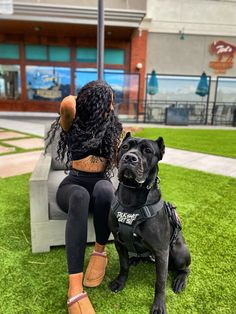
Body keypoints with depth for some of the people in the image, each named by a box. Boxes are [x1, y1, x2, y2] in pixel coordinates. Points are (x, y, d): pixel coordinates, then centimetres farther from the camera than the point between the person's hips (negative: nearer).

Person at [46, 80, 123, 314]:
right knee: (80, 197, -40)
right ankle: (75, 288, -42)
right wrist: (70, 105, -2)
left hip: (101, 184, 2)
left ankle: (100, 252, -16)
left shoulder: (113, 129, 9)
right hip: (73, 184, -2)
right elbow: (67, 104, -23)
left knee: (104, 189, -37)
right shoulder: (73, 124, 0)